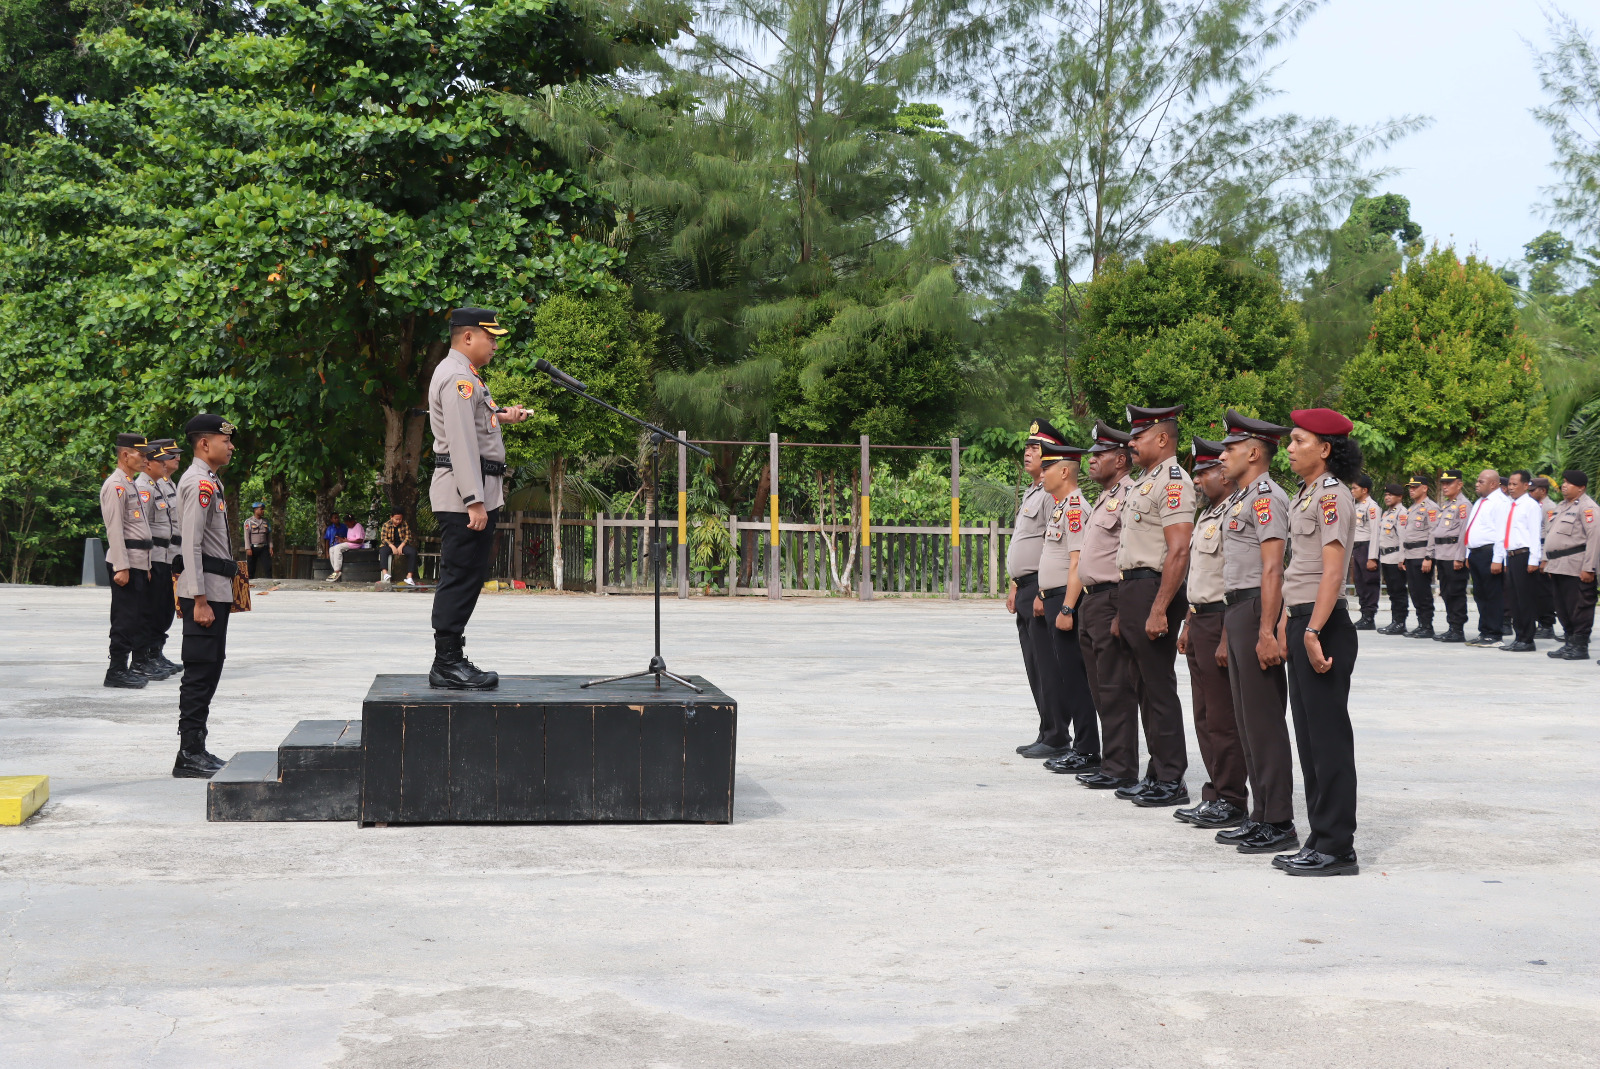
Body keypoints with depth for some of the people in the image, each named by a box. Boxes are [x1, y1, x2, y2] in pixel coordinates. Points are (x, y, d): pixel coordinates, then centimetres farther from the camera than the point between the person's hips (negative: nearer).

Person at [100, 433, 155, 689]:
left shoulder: (133, 484, 19)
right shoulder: (116, 485, -12)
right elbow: (115, 529, -18)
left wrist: (147, 565, 20)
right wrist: (121, 567, -21)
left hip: (140, 562, 10)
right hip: (126, 562, -10)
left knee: (143, 615, 13)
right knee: (125, 617, -7)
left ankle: (138, 665, 20)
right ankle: (117, 671, -2)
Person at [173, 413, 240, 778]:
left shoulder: (210, 482, 18)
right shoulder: (199, 484, -14)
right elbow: (191, 545, -20)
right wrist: (199, 601, -23)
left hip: (216, 591, 10)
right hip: (206, 592, -10)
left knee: (210, 670, 12)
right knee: (200, 672, -8)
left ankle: (196, 749, 18)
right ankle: (189, 755, -5)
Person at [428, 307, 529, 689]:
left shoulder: (462, 375, 21)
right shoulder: (457, 377, -14)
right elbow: (461, 441, -22)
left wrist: (499, 416, 20)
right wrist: (474, 500, -26)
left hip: (473, 494, 11)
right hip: (464, 495, -11)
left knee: (465, 579, 12)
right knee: (461, 578, -9)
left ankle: (451, 660, 16)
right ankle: (447, 665, -8)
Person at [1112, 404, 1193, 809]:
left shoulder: (1173, 482, -13)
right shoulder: (1145, 482, 18)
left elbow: (1179, 552, -21)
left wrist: (1159, 610, -24)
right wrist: (1125, 609, 21)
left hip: (1153, 591, -10)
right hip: (1133, 591, 10)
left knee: (1159, 689, -6)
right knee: (1146, 688, 13)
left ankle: (1171, 782, 0)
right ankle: (1157, 774, 19)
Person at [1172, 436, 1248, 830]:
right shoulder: (1206, 516, 17)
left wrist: (1227, 638, -23)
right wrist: (1189, 624, 20)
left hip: (1223, 620, -10)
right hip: (1201, 621, 10)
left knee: (1223, 719, -4)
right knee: (1205, 718, 13)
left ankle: (1231, 802, 2)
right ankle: (1214, 795, 19)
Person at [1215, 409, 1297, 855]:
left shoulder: (1267, 497, -13)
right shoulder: (1241, 498, 18)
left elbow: (1272, 569, -20)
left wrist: (1267, 631, -25)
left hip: (1256, 609, -10)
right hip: (1236, 610, 10)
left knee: (1265, 721, -7)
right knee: (1246, 719, 12)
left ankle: (1279, 823, -2)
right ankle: (1261, 816, 19)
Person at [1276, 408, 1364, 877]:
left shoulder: (1331, 494, -13)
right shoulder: (1305, 496, 16)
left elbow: (1333, 570, -21)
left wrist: (1313, 631, -26)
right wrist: (1287, 623, 18)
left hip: (1324, 627, -10)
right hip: (1302, 623, 10)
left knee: (1329, 738, -5)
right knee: (1309, 737, 12)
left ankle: (1337, 848, -1)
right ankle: (1319, 841, 19)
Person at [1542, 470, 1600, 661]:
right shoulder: (1562, 506, 20)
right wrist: (1548, 560, 18)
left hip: (1576, 567, -9)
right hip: (1558, 566, 9)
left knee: (1579, 608, -4)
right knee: (1563, 608, 12)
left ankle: (1580, 647, 0)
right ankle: (1570, 644, 20)